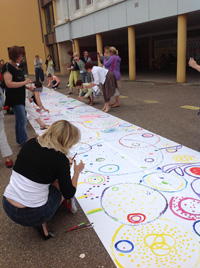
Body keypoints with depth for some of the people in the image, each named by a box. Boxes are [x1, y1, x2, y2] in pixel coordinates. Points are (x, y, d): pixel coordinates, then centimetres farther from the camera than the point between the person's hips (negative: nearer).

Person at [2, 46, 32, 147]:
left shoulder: (16, 66, 13)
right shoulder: (7, 66, -14)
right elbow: (9, 84, -24)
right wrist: (24, 82, -20)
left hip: (20, 98, 9)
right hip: (14, 99, -9)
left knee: (19, 120, 16)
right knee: (22, 121, -11)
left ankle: (19, 141, 28)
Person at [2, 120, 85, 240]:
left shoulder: (30, 143, 0)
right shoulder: (61, 159, -15)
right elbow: (69, 194, -6)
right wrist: (77, 172, 9)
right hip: (31, 215, -5)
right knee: (62, 186, 17)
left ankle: (39, 221, 14)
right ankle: (42, 224, 7)